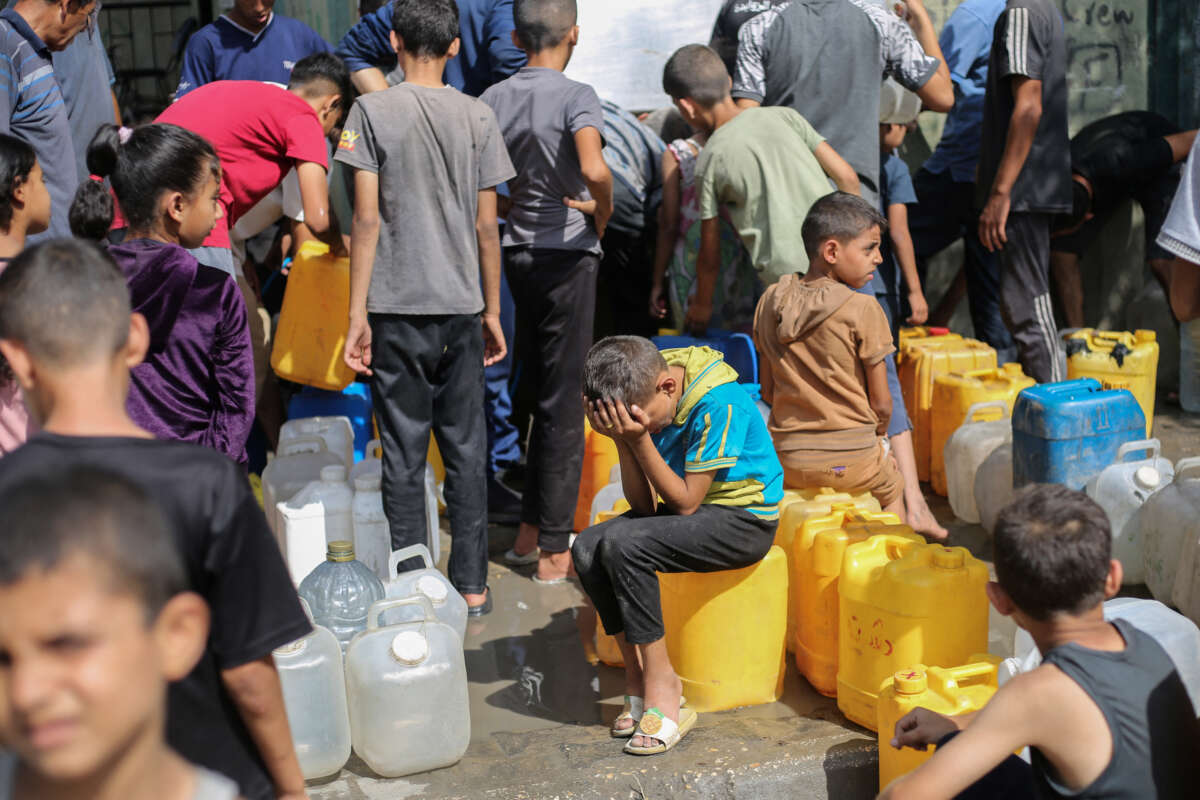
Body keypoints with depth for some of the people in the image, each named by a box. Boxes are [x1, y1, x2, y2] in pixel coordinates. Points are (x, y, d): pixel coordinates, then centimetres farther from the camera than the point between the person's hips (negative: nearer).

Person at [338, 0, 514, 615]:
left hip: (397, 309, -2)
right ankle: (471, 587, 16)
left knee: (403, 453, 5)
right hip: (461, 308, 2)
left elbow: (367, 220, -8)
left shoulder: (372, 111, -4)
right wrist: (491, 311, 13)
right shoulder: (477, 116, 3)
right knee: (466, 450, 10)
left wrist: (357, 316, -5)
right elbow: (486, 227, 4)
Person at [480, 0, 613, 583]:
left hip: (518, 251, 5)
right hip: (567, 252, -5)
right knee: (563, 403, 1)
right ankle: (554, 551, 7)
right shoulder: (576, 96, -13)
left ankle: (529, 532, 24)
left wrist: (518, 195, 8)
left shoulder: (494, 99, 3)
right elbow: (594, 170, -30)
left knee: (538, 392, 18)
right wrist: (602, 214, -12)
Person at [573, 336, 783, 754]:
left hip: (743, 519, -7)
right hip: (686, 512, 7)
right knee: (586, 548, -15)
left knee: (622, 543, -27)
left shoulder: (719, 403, -24)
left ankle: (661, 684, -14)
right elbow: (644, 504, -6)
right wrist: (621, 440, -20)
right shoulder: (640, 399, -5)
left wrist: (639, 438, -26)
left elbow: (686, 502, -20)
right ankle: (638, 677, -5)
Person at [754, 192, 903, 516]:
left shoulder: (770, 301, 1)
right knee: (892, 484, 27)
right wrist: (877, 436, 12)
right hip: (851, 463, -4)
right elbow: (881, 403, -9)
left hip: (786, 461, 4)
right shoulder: (863, 309, -14)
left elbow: (767, 391, 6)